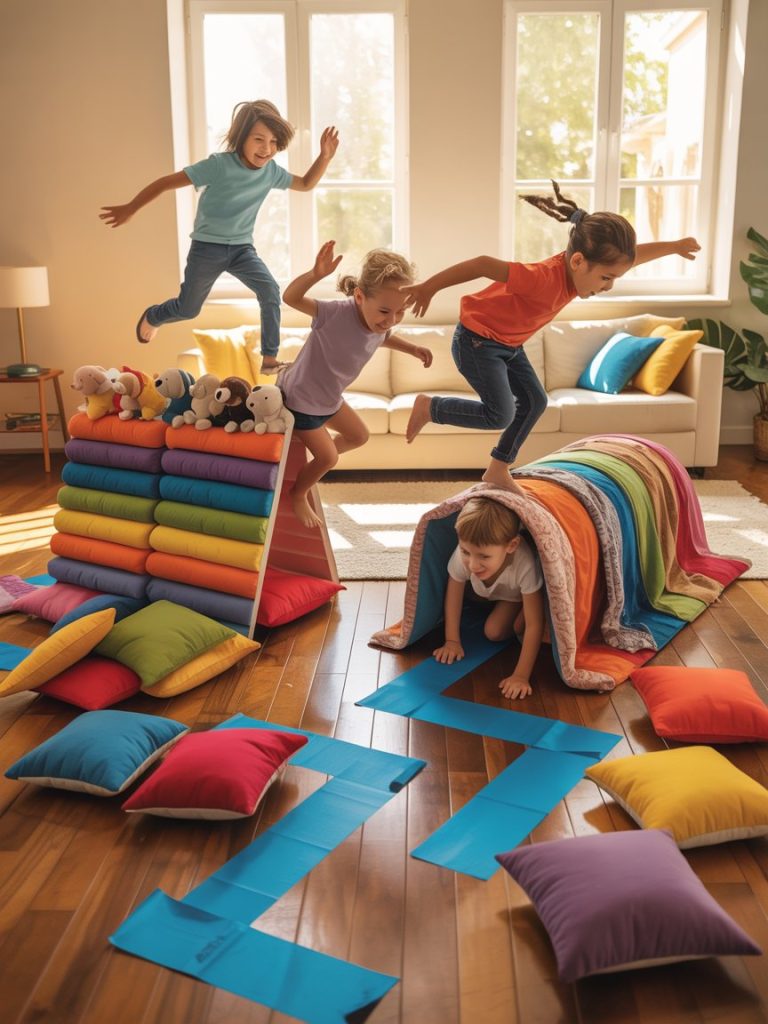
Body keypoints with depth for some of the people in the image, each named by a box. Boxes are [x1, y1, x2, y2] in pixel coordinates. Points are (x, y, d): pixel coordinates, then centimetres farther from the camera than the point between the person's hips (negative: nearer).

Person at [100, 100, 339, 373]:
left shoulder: (271, 171, -6)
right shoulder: (219, 165, -22)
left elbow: (306, 184, 11)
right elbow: (168, 182, -18)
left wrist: (325, 156, -5)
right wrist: (129, 209, -17)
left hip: (241, 247, 4)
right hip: (207, 247, -4)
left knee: (271, 292, -20)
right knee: (188, 309, 9)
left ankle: (270, 359, -13)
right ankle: (151, 317, 44)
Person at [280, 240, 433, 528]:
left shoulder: (381, 323, -13)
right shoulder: (337, 313, -36)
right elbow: (290, 297, -38)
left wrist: (412, 348, -2)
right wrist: (315, 274, -56)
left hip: (329, 398, 8)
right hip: (300, 399, -8)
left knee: (359, 436, 22)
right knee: (328, 457, 1)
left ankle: (311, 464, 44)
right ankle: (298, 495, 30)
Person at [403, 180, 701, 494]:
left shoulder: (576, 268, -8)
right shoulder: (545, 279, -35)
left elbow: (633, 254, 10)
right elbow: (483, 264, -35)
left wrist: (674, 246, 17)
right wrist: (429, 288, -31)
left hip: (507, 342, 9)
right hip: (476, 340, -9)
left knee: (534, 401, 9)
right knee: (501, 414, -14)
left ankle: (498, 472, 21)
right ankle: (429, 407, 5)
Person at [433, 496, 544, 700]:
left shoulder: (525, 565, -49)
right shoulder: (463, 556, -40)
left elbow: (534, 625, -42)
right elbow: (454, 592, -18)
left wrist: (521, 675, -44)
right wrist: (452, 641, -13)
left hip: (520, 593, -4)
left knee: (494, 631, -19)